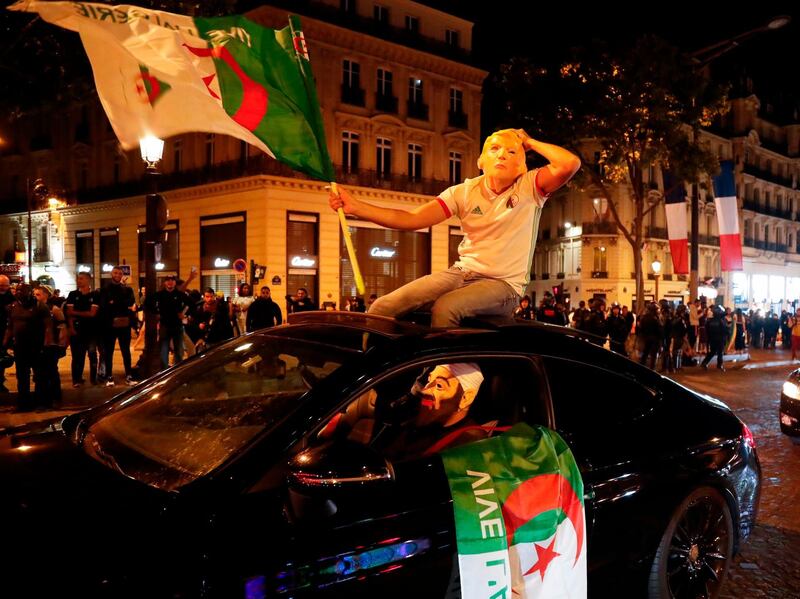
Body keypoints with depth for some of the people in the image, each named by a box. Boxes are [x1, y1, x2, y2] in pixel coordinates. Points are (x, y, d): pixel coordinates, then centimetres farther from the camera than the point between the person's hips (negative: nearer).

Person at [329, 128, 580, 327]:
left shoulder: (530, 187, -2)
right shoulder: (465, 191, 4)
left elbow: (571, 164, -22)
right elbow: (411, 219, -4)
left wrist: (530, 142, -5)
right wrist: (356, 207, -15)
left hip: (503, 284, -4)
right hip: (462, 272, 4)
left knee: (445, 307, -35)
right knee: (382, 309, -15)